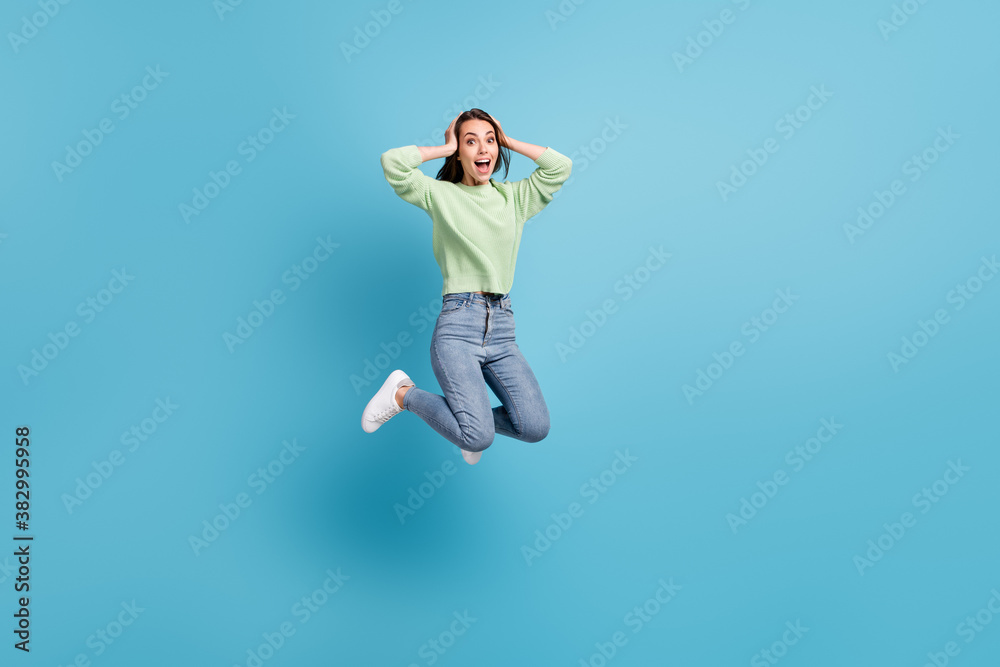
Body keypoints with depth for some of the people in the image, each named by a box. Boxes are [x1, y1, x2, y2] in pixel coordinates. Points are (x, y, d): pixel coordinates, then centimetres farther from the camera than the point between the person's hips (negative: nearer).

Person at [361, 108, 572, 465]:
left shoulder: (515, 196, 15)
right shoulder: (440, 194, 6)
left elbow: (561, 166, 6)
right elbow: (392, 162, -8)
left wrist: (509, 141, 11)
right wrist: (446, 148, 3)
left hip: (502, 328, 4)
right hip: (457, 326, -4)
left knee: (535, 427, -11)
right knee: (478, 438, -18)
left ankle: (475, 419, 22)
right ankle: (403, 393, 8)